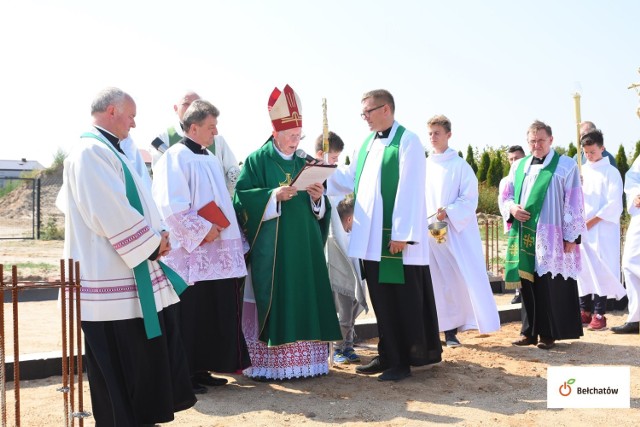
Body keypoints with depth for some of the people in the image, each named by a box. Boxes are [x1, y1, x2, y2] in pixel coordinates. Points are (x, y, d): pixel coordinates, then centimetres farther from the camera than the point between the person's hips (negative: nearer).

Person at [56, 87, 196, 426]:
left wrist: (155, 236, 4)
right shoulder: (91, 152, -15)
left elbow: (132, 205, 21)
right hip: (114, 278, -11)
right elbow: (112, 214, -23)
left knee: (148, 354, 16)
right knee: (119, 364, 0)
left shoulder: (107, 151, 18)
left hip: (129, 273, 11)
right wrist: (152, 242, -12)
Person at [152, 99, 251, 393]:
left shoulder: (211, 159, 17)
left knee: (212, 314, 11)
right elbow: (171, 206, -19)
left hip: (214, 253, 8)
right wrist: (202, 230, -18)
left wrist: (223, 230, 12)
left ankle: (201, 370, 22)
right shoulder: (175, 158, -10)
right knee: (189, 317, -2)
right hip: (189, 254, -8)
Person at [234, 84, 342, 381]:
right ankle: (266, 364, 3)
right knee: (271, 302, -4)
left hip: (304, 244, 5)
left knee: (304, 300, 6)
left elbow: (319, 210, 16)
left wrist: (318, 198, -6)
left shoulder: (304, 163, 15)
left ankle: (303, 359, 15)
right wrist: (274, 195, -20)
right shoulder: (257, 161, 1)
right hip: (270, 247, -5)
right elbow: (241, 197, -8)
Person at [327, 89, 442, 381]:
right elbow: (350, 178, 16)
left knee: (404, 300, 2)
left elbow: (409, 191, -15)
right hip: (372, 237, 8)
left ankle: (404, 361, 11)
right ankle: (389, 356, 22)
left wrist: (401, 233, -19)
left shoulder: (407, 141, -9)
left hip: (396, 237, -8)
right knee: (382, 300, 12)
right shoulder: (368, 143, 15)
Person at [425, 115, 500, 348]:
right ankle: (448, 328, 12)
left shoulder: (460, 165, -1)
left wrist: (448, 212, -19)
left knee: (465, 276, -7)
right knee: (440, 280, 4)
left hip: (458, 230, -3)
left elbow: (470, 199, -5)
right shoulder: (425, 167, 11)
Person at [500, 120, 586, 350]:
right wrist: (512, 208, -5)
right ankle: (530, 331, 17)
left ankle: (549, 334, 8)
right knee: (527, 284, 7)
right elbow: (505, 196, 19)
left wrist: (571, 236, -8)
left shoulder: (566, 165, 0)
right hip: (524, 236, 4)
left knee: (549, 286, -3)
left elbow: (574, 202, -3)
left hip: (550, 236, -4)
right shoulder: (518, 166, 14)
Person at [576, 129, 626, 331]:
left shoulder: (611, 172, -2)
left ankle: (599, 314, -4)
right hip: (582, 230, 5)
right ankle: (585, 311, 12)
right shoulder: (582, 171, 12)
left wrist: (592, 221, -12)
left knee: (600, 270, -7)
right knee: (583, 270, 5)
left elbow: (614, 204, -9)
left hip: (602, 230, -5)